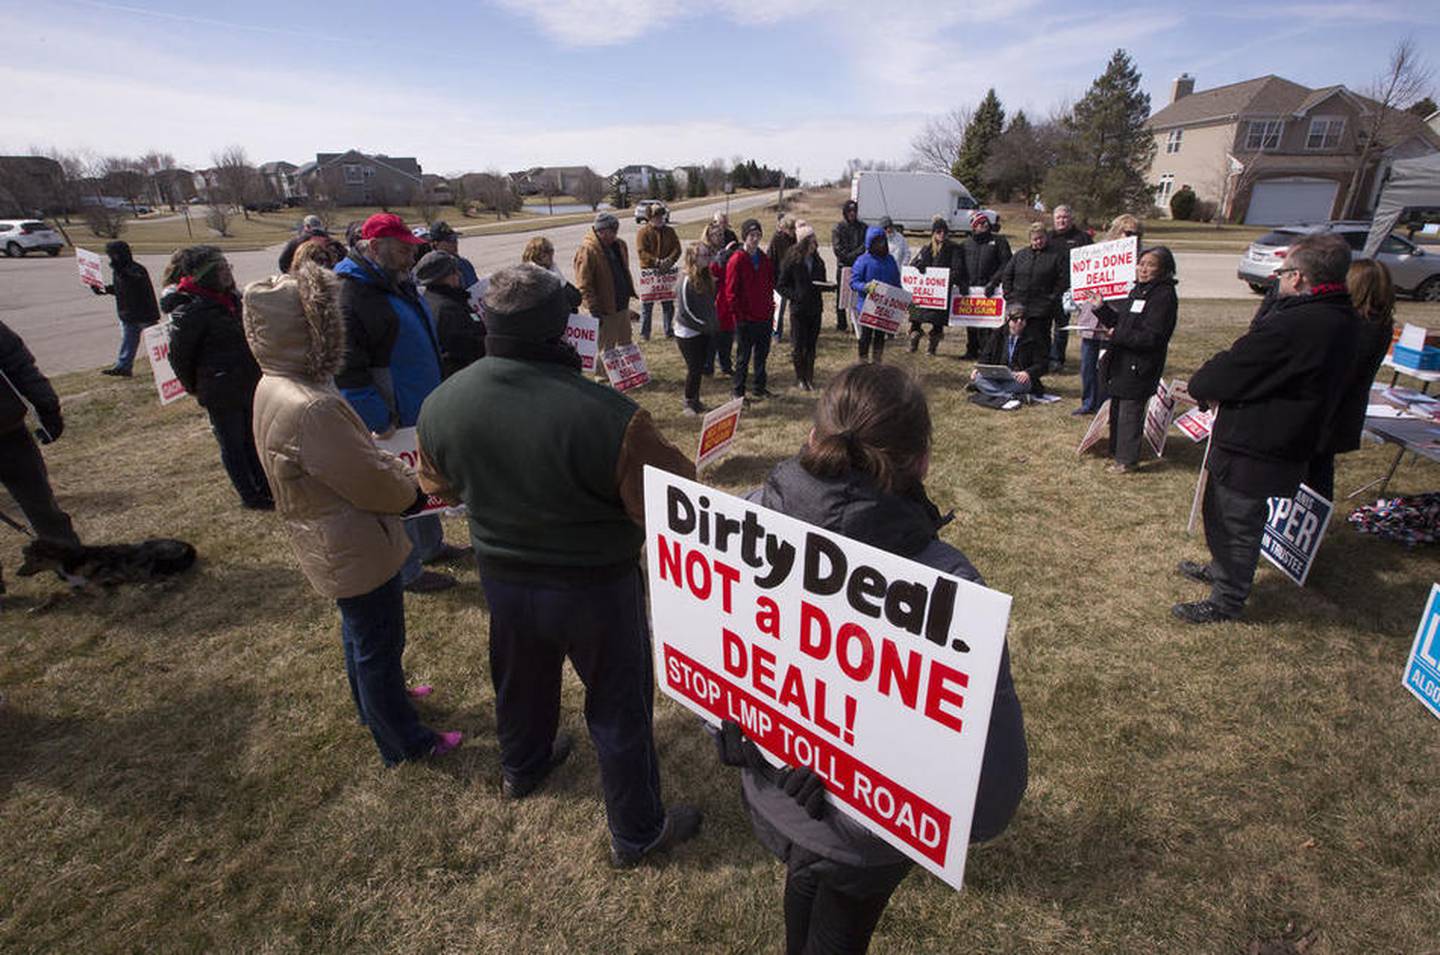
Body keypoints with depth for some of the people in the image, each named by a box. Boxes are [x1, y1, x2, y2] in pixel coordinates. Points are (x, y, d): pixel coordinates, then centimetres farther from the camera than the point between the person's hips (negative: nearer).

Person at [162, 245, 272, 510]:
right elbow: (178, 355, -10)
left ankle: (265, 488, 29)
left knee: (253, 439, 17)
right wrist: (196, 388, 1)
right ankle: (250, 496, 18)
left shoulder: (233, 298, 6)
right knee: (233, 445, 7)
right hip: (221, 393, -7)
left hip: (249, 386, 7)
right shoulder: (191, 309, -17)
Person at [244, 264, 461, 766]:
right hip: (356, 549, -10)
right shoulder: (310, 408, -34)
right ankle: (403, 741, 30)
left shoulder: (273, 387, -2)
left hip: (332, 544, 10)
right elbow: (372, 481, -25)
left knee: (361, 635, 29)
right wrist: (411, 491, -6)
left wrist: (394, 478, 3)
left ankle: (375, 704, 53)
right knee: (379, 646, 10)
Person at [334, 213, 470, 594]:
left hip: (421, 413, 9)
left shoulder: (400, 284, 10)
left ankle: (431, 545, 42)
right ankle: (408, 572, 20)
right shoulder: (352, 296, -21)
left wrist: (437, 397, 20)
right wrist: (381, 421, -23)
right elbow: (347, 371, -24)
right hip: (393, 423, -9)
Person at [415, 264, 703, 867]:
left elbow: (439, 486, 5)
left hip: (502, 577, 5)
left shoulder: (440, 405, -14)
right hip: (596, 585, -5)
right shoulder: (607, 416, -33)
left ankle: (522, 768, 60)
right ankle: (637, 831, 36)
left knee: (521, 680, 31)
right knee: (618, 704, 15)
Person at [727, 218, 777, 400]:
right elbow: (731, 292, -12)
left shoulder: (765, 259, 8)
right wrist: (739, 314, -13)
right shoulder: (736, 261, -11)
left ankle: (760, 387, 27)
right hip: (745, 319, -6)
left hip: (764, 317, 6)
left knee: (762, 354, 14)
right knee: (743, 357, 3)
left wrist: (770, 306, 8)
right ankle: (738, 391, 14)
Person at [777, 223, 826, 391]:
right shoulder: (792, 262, -5)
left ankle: (809, 378, 18)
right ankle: (800, 378, 16)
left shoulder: (818, 262, 8)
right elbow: (781, 285, -4)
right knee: (798, 345, 2)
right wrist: (794, 295, -18)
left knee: (811, 345, 8)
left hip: (815, 309, 4)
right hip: (798, 309, -4)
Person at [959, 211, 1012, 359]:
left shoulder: (999, 241, 5)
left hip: (989, 289, -4)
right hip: (970, 288, 4)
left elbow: (1006, 263, -2)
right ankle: (971, 349, 19)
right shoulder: (966, 243, 15)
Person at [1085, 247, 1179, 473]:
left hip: (1139, 367, -9)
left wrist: (1118, 336, -21)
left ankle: (1126, 459, 8)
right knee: (1116, 409, 17)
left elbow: (1151, 337, -20)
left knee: (1129, 412, -2)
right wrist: (1101, 308, 7)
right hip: (1122, 363, 9)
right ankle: (1117, 451, 31)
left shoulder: (1164, 296, -14)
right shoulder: (1138, 291, 13)